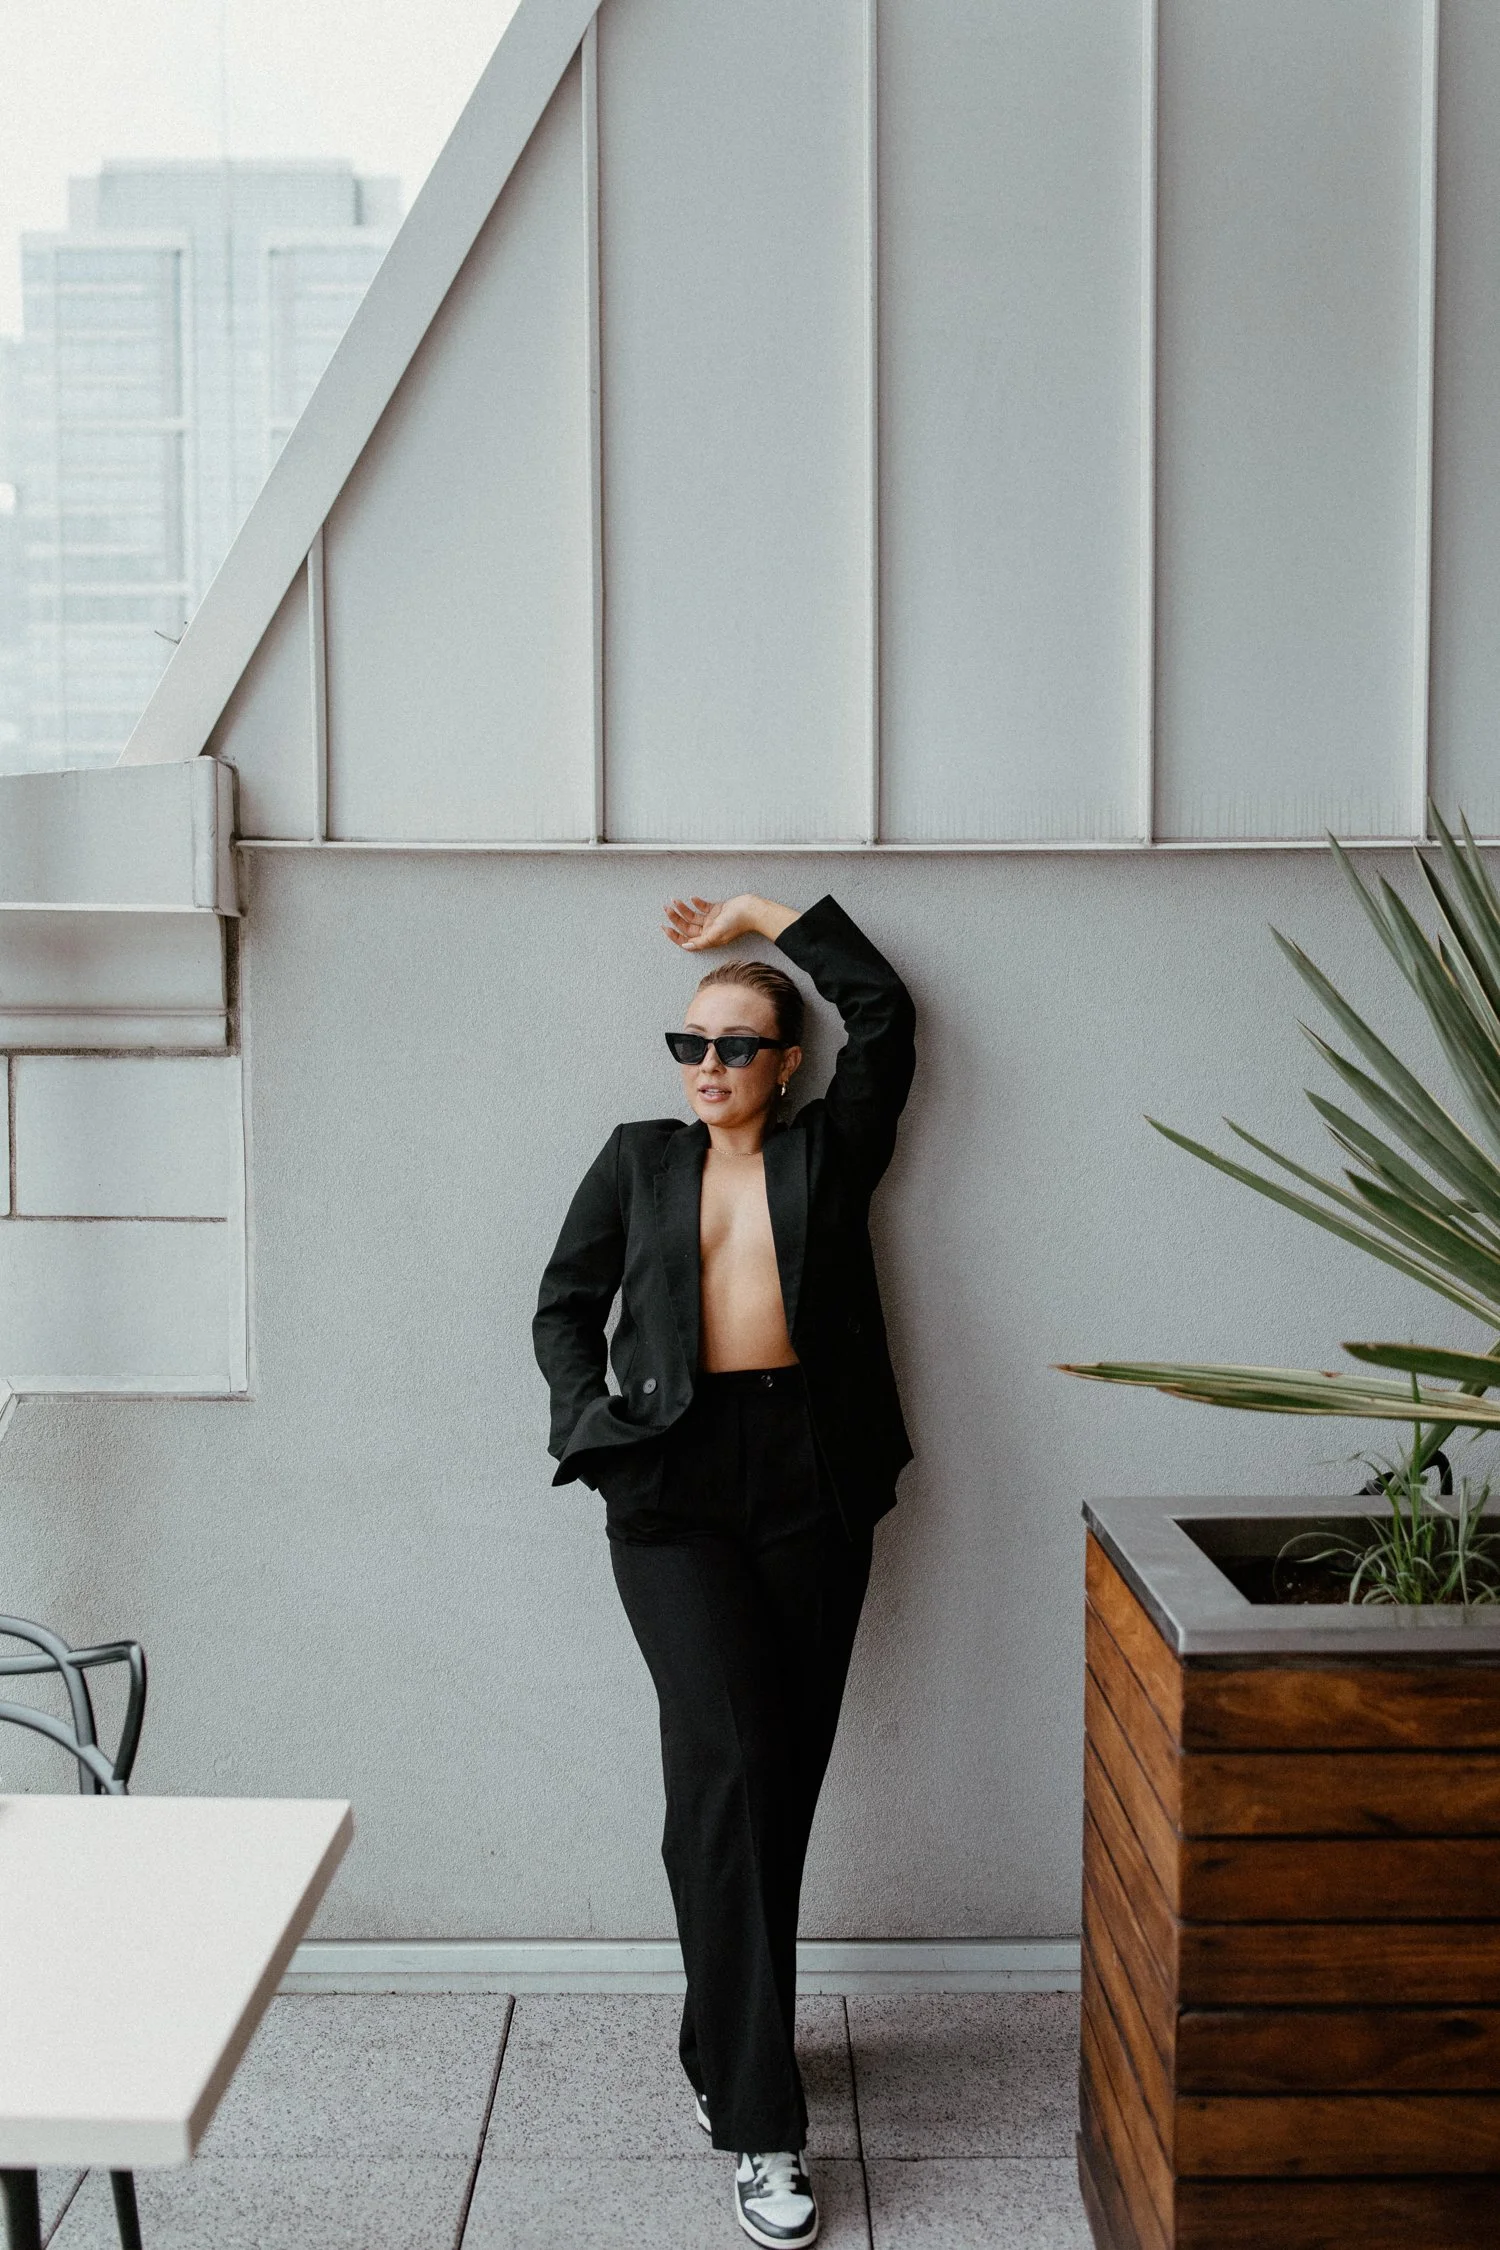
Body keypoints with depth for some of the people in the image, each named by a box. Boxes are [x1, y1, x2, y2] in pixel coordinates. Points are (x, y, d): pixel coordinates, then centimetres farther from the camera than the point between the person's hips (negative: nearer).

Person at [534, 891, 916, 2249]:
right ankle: (760, 2122, -10)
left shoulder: (830, 1152, 13)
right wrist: (591, 1422, -1)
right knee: (725, 1757, -12)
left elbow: (884, 1011, 9)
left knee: (782, 1772, 5)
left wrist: (761, 915, 13)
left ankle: (724, 2046, 24)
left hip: (811, 1475, 1)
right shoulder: (639, 1160, 15)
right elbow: (566, 1303, 15)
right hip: (677, 1483, -1)